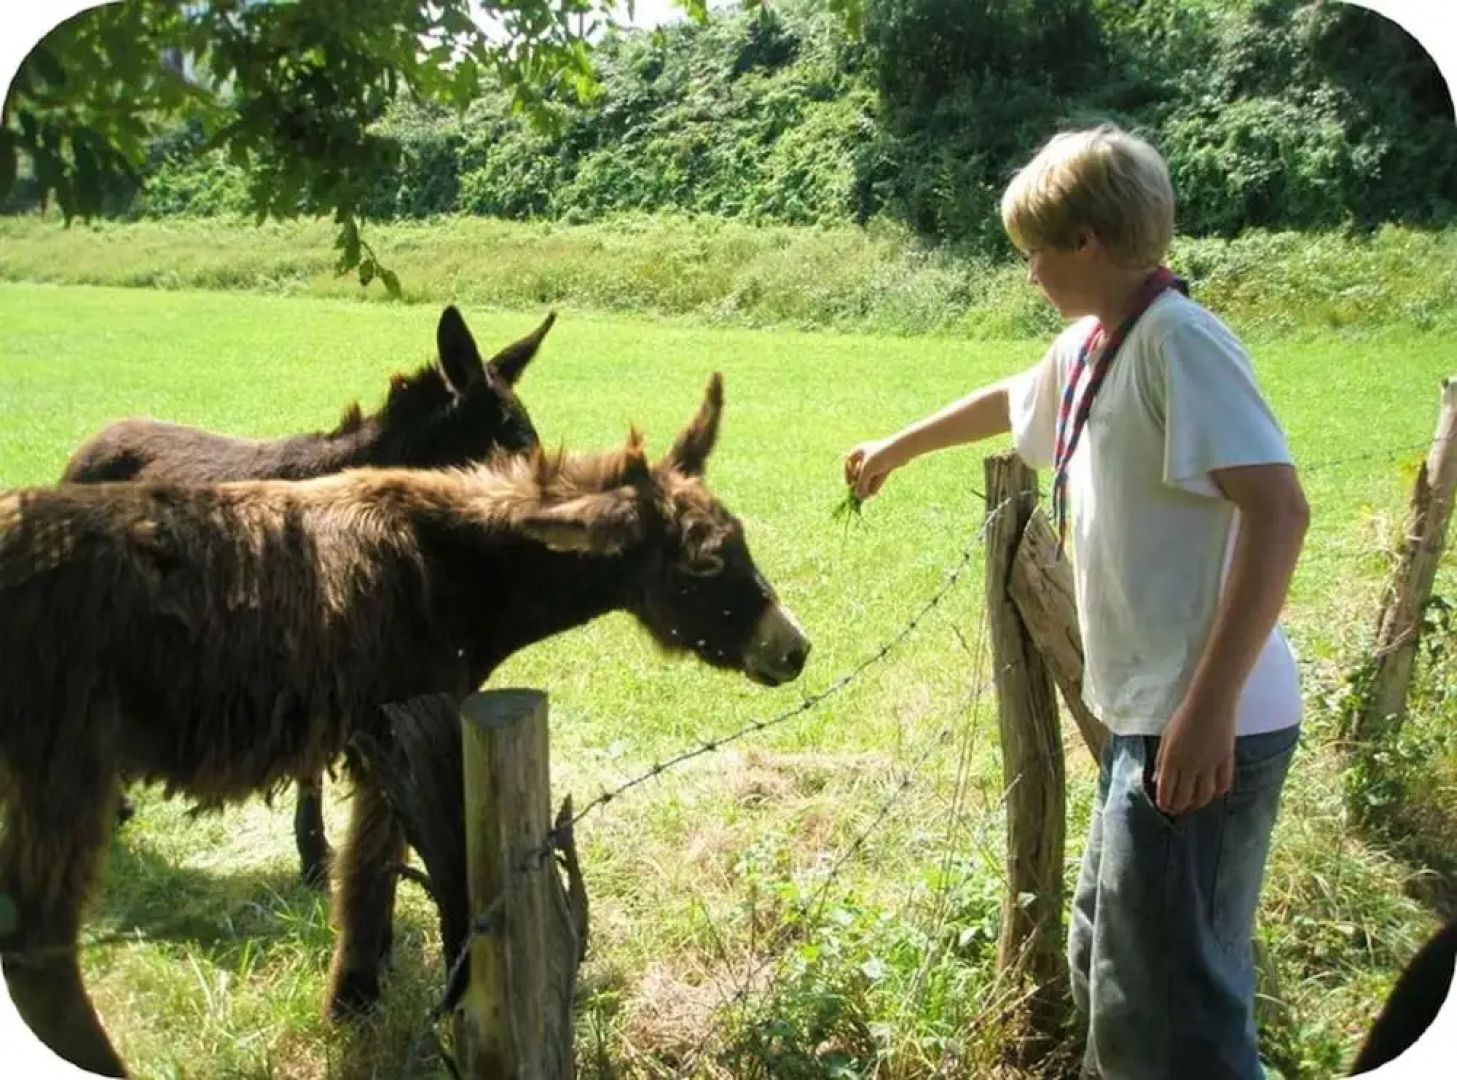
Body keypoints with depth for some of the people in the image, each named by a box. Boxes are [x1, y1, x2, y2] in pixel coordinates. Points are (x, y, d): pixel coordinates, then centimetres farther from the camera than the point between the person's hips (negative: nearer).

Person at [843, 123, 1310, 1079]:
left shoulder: (1179, 340, -15)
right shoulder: (1089, 346, 13)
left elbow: (1279, 510, -24)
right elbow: (1012, 399, 34)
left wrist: (1210, 707, -28)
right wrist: (899, 448, 50)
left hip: (1203, 729, -10)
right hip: (1149, 715, 10)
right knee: (1109, 965, 22)